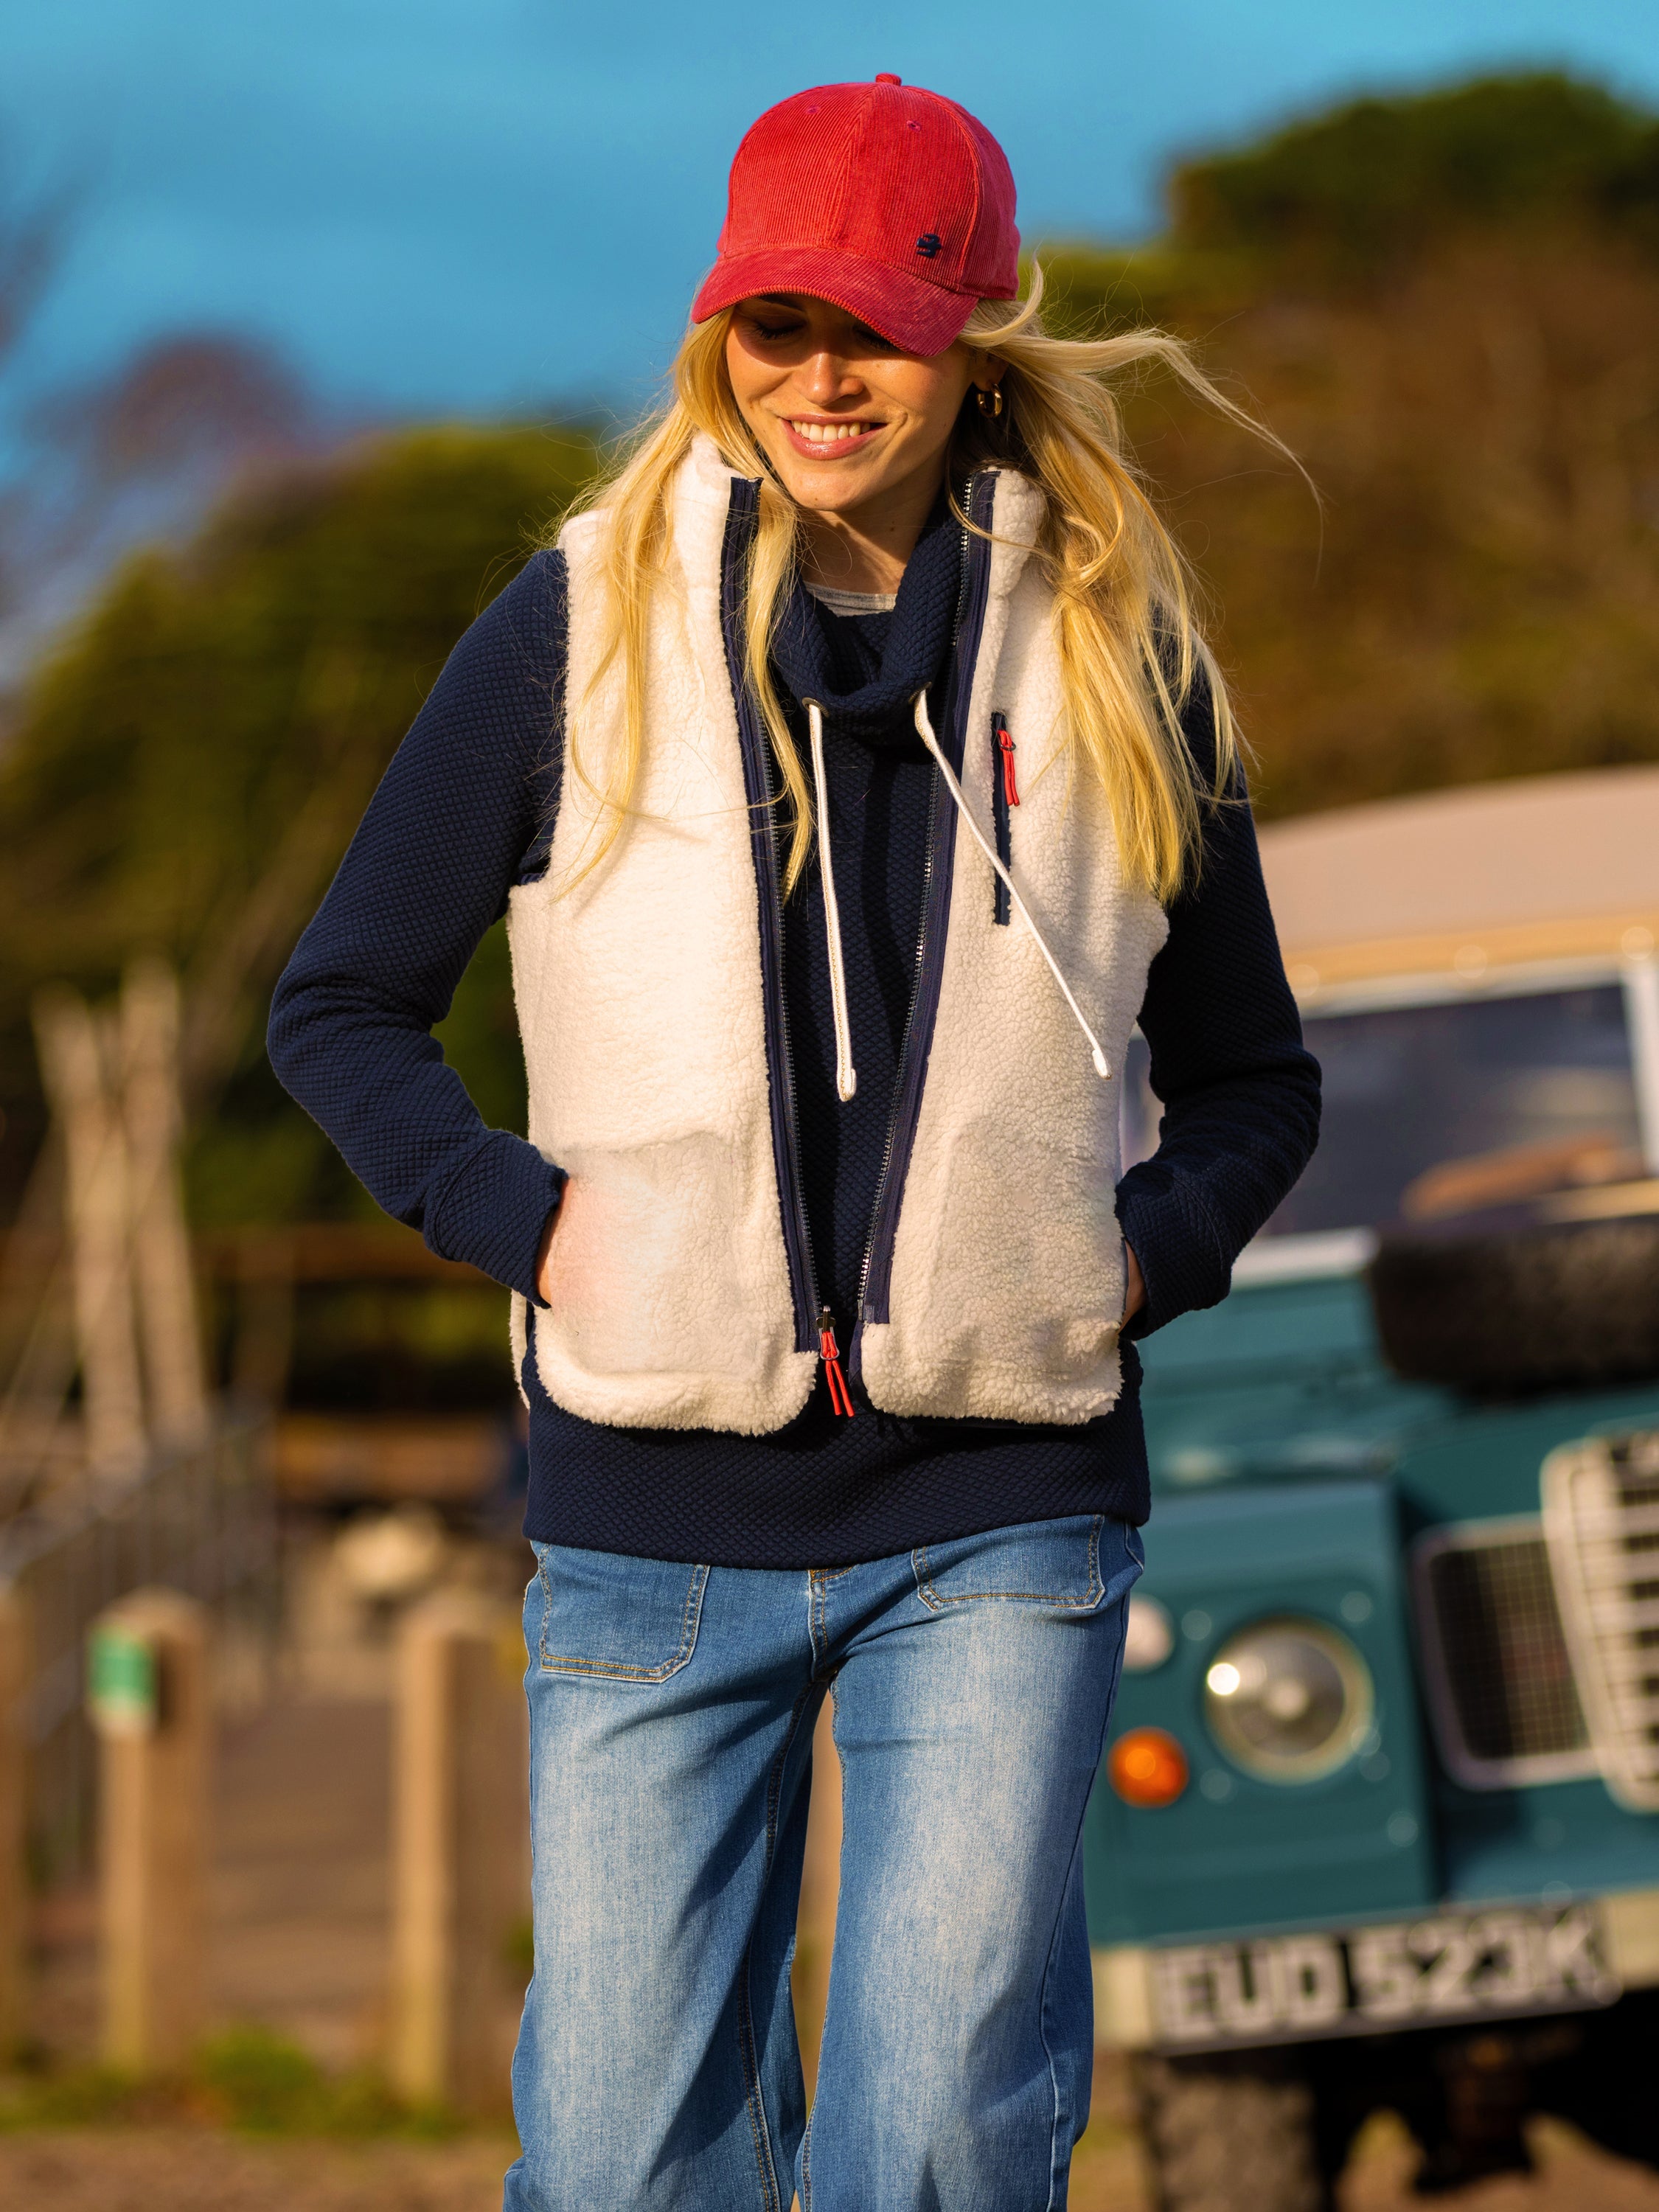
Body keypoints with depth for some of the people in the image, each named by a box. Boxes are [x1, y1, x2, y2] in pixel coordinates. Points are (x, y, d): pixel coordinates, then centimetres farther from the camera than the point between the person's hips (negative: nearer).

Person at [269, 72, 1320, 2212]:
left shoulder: (1112, 651, 5)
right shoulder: (583, 628, 2)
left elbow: (1250, 1076, 15)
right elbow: (342, 1006, 9)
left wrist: (1141, 1251, -4)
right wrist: (521, 1214, -6)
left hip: (1001, 1508, 0)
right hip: (653, 1511, 0)